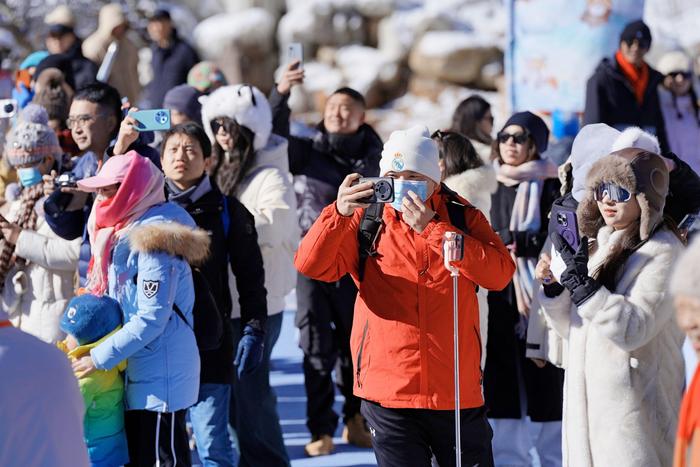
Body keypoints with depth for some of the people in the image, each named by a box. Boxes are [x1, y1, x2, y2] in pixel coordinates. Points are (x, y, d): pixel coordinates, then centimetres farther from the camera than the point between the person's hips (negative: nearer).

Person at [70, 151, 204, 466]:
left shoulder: (154, 239, -17)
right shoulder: (124, 233, 11)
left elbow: (151, 320, -22)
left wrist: (100, 357, -18)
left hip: (160, 374, -10)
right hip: (137, 371, 10)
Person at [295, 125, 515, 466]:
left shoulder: (463, 218, 4)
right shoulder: (365, 221, 3)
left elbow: (500, 273, -12)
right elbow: (311, 265, -9)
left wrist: (432, 229, -16)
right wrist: (339, 214, -26)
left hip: (457, 393, 1)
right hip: (388, 394, -1)